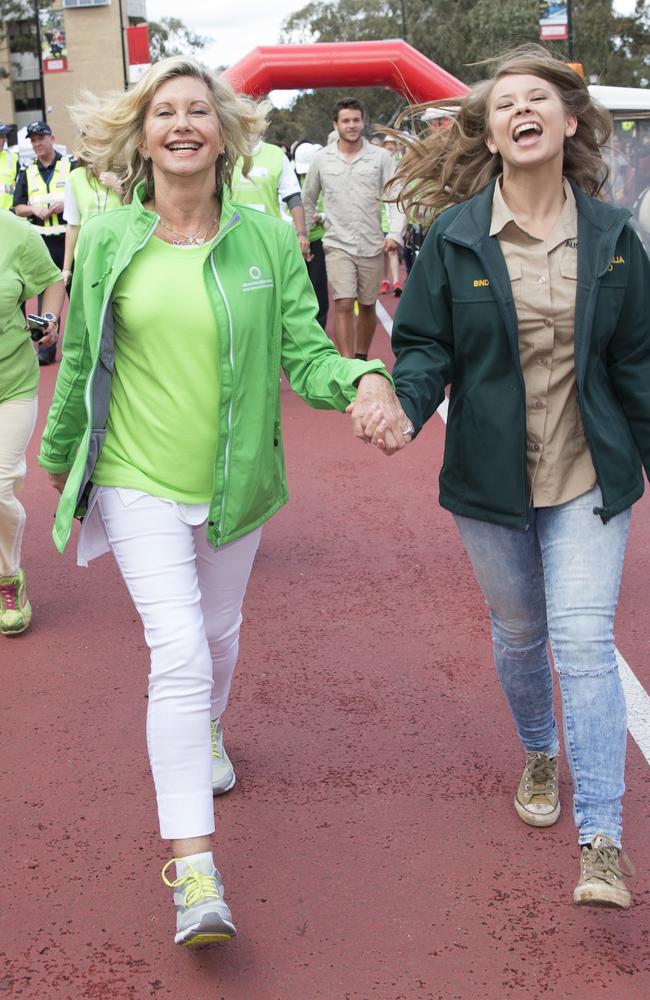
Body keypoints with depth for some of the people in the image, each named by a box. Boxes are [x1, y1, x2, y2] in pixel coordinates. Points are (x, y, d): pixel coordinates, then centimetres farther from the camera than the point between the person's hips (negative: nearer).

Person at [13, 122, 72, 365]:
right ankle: (47, 348, 8)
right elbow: (18, 208, 11)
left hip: (69, 238, -3)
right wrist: (34, 209, -9)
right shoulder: (27, 173, 11)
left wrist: (66, 204, -16)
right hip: (41, 242, 3)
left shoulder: (71, 166, 1)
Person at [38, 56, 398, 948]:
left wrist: (362, 378, -30)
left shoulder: (266, 238, -5)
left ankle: (206, 730, 56)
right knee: (179, 654, -14)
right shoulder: (105, 243, -5)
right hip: (139, 481, -2)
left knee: (219, 633, 22)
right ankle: (194, 872, -10)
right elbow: (79, 363, 6)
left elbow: (306, 355, -9)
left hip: (236, 482, 2)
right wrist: (58, 456, 17)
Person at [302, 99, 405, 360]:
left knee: (367, 306, 11)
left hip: (372, 245, 1)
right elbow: (308, 201, 13)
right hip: (338, 244, -1)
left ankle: (362, 357, 29)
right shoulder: (322, 159, 4)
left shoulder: (380, 156, 2)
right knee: (343, 304, -13)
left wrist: (395, 233, -12)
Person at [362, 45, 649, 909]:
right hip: (491, 481, 1)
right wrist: (404, 407, -24)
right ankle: (540, 756, 46)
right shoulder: (455, 238, -5)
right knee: (519, 634, 17)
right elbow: (427, 344, -3)